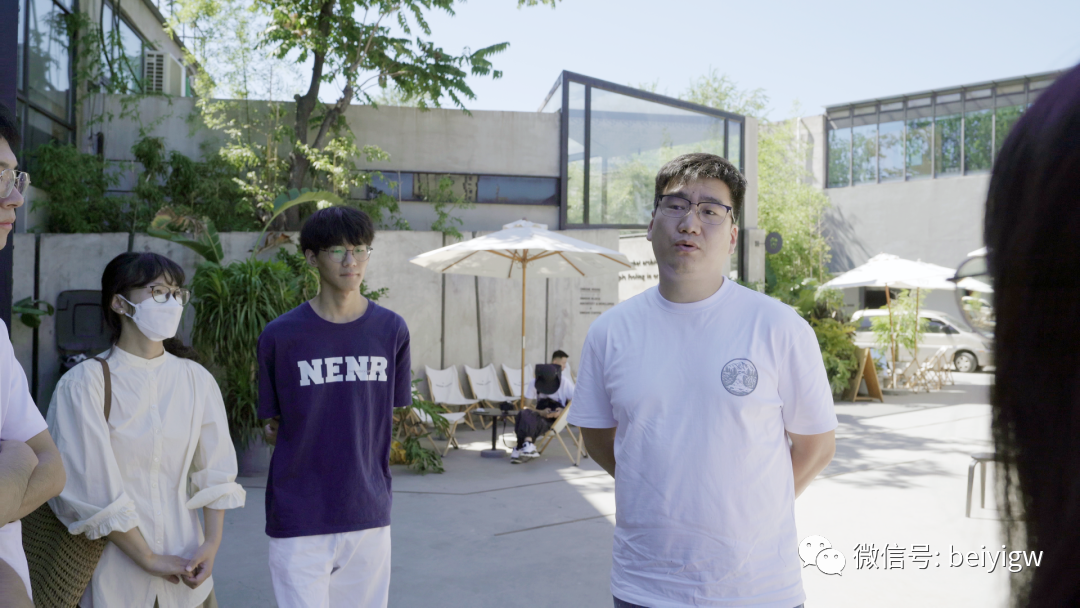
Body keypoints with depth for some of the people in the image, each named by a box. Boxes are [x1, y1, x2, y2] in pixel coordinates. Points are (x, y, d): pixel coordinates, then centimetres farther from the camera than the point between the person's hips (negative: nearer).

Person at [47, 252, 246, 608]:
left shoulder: (197, 380, 1)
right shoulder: (84, 383, -10)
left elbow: (215, 471, 3)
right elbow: (92, 489, -13)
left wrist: (212, 543, -8)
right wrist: (148, 559, -12)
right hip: (116, 570, -3)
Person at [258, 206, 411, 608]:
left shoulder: (392, 330, 2)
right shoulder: (280, 335, -4)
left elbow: (389, 416, 8)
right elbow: (274, 427, 5)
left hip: (369, 514, 2)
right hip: (299, 518, -2)